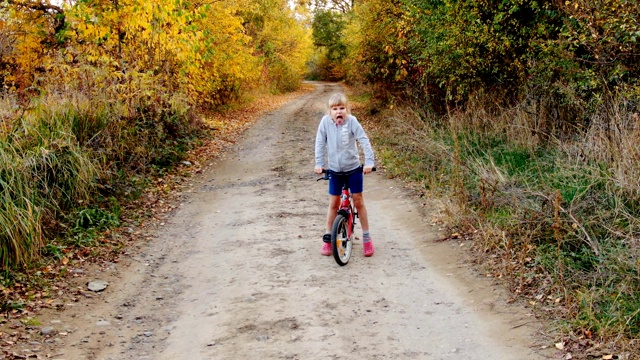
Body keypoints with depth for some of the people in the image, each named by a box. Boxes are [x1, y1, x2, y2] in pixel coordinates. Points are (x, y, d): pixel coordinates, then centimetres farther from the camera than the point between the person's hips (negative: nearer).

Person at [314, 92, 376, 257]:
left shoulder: (351, 121, -16)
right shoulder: (325, 121, -11)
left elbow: (364, 141, -17)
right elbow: (320, 143, -6)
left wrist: (369, 161, -24)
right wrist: (319, 163, -12)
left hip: (353, 168, -1)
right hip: (334, 170, 1)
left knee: (358, 201, 5)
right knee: (333, 203, 7)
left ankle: (366, 237, 17)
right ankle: (328, 239, 19)